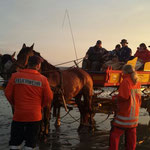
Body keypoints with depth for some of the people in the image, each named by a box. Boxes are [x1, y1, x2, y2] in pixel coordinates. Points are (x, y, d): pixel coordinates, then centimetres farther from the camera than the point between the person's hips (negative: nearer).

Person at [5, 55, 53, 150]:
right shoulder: (43, 79, -6)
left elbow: (8, 93, -2)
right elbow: (49, 97, -4)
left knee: (15, 142, 15)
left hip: (18, 114, 1)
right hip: (35, 115, -1)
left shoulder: (15, 76, -4)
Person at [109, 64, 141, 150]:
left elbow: (123, 97, -20)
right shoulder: (137, 82, 9)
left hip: (125, 112, -8)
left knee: (115, 133, 0)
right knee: (131, 134, 14)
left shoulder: (126, 81, -15)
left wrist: (115, 98, -3)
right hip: (134, 113, 8)